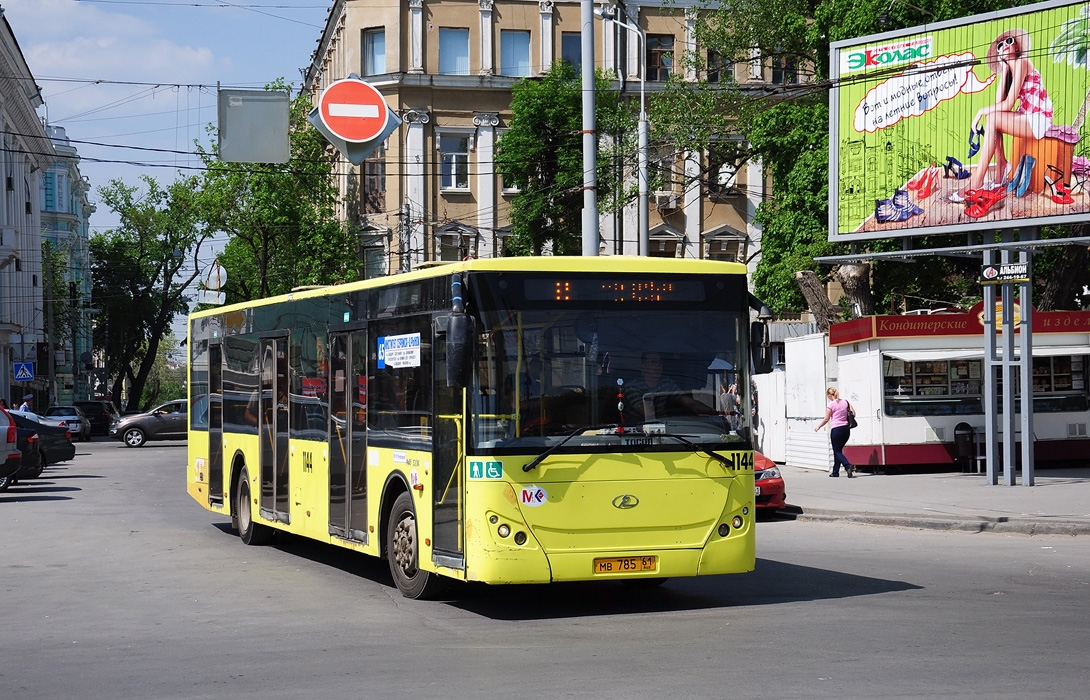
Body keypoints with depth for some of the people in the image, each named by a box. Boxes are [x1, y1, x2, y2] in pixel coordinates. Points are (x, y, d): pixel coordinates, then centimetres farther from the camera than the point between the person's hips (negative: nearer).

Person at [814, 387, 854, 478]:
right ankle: (835, 472, 21)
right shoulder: (845, 402, 8)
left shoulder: (831, 404, -8)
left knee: (837, 451, -1)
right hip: (846, 429, 6)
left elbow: (826, 419, -4)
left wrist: (818, 427, 10)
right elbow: (853, 413, 6)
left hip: (836, 429, -6)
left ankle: (848, 466, -25)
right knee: (838, 450, 17)